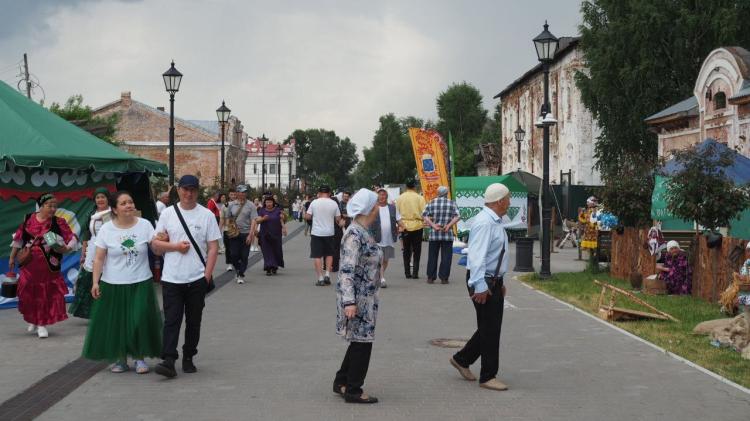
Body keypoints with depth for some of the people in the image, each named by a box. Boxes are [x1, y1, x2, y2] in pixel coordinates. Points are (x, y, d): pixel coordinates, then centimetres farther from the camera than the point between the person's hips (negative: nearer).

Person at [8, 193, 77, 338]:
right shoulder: (28, 219, 0)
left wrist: (66, 249, -24)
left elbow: (73, 239, -4)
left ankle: (42, 324, 10)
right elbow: (18, 239, 11)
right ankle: (32, 321, 30)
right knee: (29, 294, 10)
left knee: (47, 294, 0)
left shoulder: (59, 223, -5)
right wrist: (12, 257, 15)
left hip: (49, 267, -2)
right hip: (29, 265, 2)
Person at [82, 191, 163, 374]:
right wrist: (95, 282, -7)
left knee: (140, 321, -3)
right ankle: (120, 359, 21)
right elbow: (99, 259, -1)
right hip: (113, 285, 0)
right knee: (116, 323, 6)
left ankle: (140, 358, 14)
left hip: (141, 284, 0)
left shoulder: (145, 225, -1)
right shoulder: (106, 229, -2)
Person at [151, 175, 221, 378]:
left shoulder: (207, 215, 2)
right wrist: (175, 246, -11)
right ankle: (168, 361, -10)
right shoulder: (168, 213, 5)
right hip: (171, 278, 0)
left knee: (194, 321, 9)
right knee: (171, 320, -6)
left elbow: (213, 247, 0)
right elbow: (156, 243, 7)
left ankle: (188, 358, 20)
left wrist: (207, 275, -7)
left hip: (197, 279, 0)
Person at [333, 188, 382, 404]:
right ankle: (353, 391, 10)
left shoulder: (363, 232, 10)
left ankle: (341, 382, 29)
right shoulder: (354, 235, -20)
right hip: (357, 297, -10)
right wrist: (349, 301, -28)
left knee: (360, 341, 18)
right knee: (362, 342, -1)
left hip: (366, 297, 10)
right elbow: (347, 270, -24)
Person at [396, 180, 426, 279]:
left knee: (406, 251, 11)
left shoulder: (400, 198, 1)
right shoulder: (419, 198, -7)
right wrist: (424, 222, 6)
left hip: (404, 226, 2)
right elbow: (424, 212, -9)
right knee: (416, 251, 4)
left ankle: (407, 273, 11)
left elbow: (396, 212, 4)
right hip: (417, 226, -2)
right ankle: (415, 273, -2)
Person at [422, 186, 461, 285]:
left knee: (432, 256, 9)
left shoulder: (432, 202, 4)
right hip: (448, 235, -1)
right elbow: (457, 216, -8)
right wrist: (449, 225, -10)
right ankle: (444, 278, 1)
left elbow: (425, 216, -5)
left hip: (434, 234, 1)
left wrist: (433, 225, -10)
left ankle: (430, 277, 11)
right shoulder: (452, 203, 2)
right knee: (446, 256, 4)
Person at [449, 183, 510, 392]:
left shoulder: (496, 222, 13)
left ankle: (462, 359, 30)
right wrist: (480, 286, -30)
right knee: (490, 329, -2)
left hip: (494, 282, 10)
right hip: (484, 283, -10)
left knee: (491, 327, 15)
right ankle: (488, 377, 7)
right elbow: (477, 256, -26)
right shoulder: (484, 223, -20)